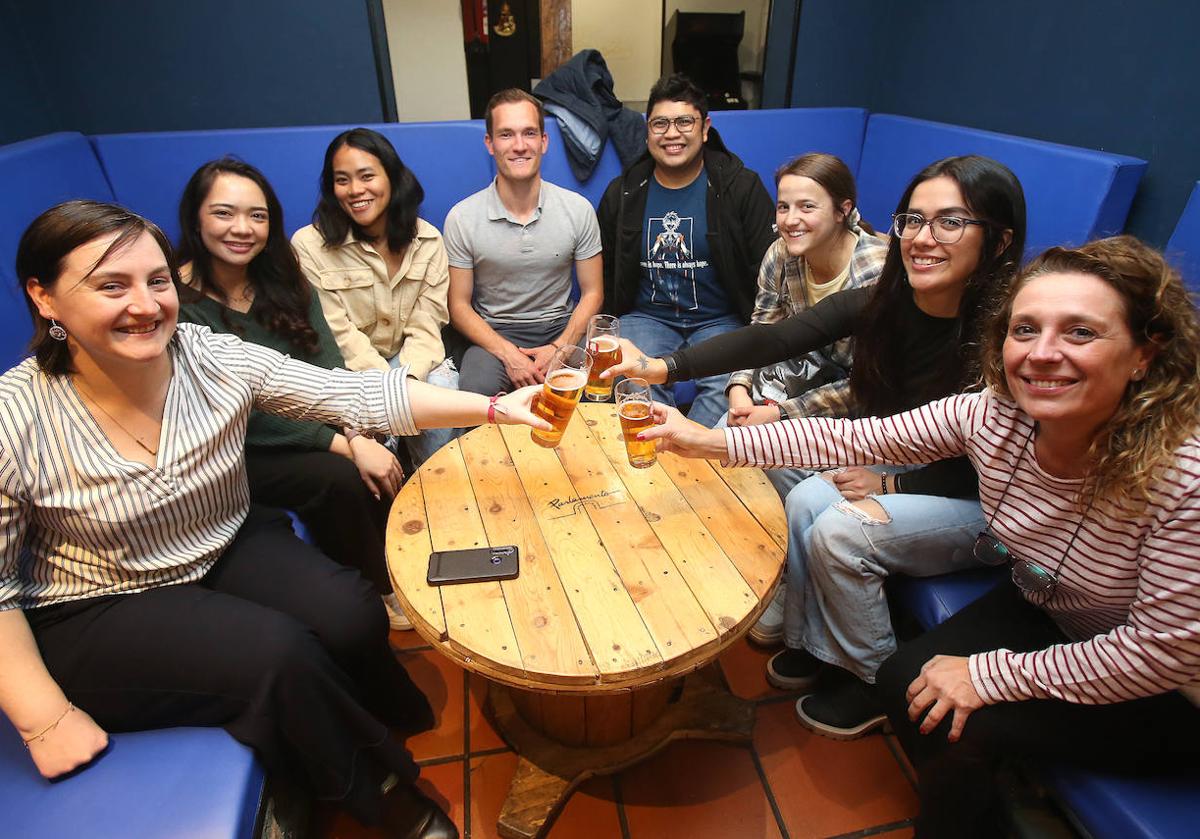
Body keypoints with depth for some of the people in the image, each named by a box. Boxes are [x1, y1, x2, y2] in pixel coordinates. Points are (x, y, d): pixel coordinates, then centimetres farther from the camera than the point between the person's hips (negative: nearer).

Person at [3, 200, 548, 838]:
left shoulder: (215, 358, -15)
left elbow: (357, 394, -21)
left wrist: (494, 407, -29)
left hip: (231, 549, 3)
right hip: (99, 611, -2)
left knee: (351, 618, -21)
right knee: (280, 654, -25)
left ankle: (393, 718, 16)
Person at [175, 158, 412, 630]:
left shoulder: (286, 281, 2)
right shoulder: (177, 302, -16)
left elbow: (327, 369, -8)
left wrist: (358, 436, -25)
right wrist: (342, 444, -25)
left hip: (299, 429, 5)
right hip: (233, 455, -4)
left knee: (380, 471, -22)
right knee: (339, 478, -26)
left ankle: (393, 569, 2)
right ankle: (381, 591, -3)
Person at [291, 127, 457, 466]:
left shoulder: (427, 240, -2)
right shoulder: (309, 245, -10)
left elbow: (426, 326, -7)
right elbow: (340, 337, -13)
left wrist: (407, 380, -24)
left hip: (412, 361, 2)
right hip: (345, 369, -2)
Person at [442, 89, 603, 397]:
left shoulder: (578, 209, -4)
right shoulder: (461, 218, -7)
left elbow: (592, 293, 1)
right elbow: (459, 305, -2)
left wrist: (559, 348, -15)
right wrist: (508, 354, -18)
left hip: (561, 327, 2)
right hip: (493, 333, -1)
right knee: (476, 392, -34)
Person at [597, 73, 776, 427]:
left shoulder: (742, 187, 1)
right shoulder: (622, 193, 7)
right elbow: (604, 275, 15)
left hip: (721, 320, -1)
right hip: (646, 317, 1)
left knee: (727, 386, -30)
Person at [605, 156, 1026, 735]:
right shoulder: (879, 305, -13)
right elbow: (773, 339, -21)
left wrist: (890, 484, -17)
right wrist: (663, 367, -29)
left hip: (983, 506, -5)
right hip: (898, 470, 5)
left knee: (839, 531, -25)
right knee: (806, 501, -19)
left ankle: (874, 679, 3)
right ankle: (811, 640, 7)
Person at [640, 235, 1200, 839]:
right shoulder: (995, 415, -21)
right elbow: (858, 438, -18)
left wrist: (990, 674, -22)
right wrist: (714, 442, -23)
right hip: (1040, 613, 5)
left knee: (953, 728, -19)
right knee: (902, 681, -5)